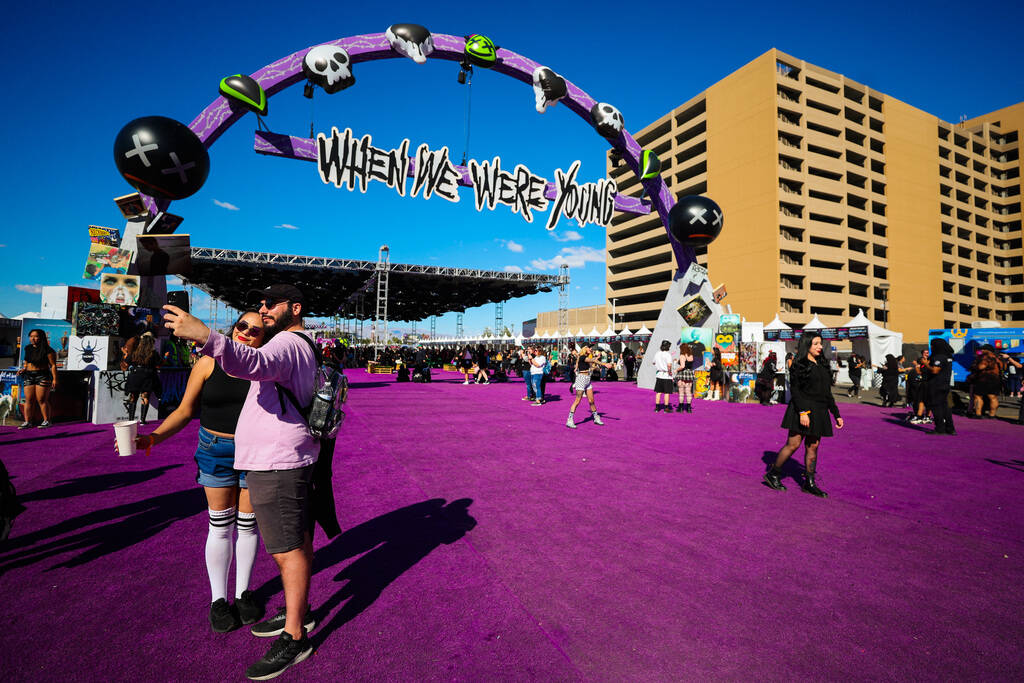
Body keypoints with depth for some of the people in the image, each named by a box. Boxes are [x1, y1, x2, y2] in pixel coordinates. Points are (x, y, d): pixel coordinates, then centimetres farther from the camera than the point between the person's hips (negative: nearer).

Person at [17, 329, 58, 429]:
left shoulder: (47, 350, -8)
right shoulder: (28, 348, 10)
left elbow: (53, 365, -9)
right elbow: (26, 361, 24)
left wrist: (54, 379, -13)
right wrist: (23, 369, 4)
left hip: (43, 376, -6)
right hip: (29, 376, 6)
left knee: (42, 400, -5)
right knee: (28, 400, 4)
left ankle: (46, 421, 3)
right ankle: (27, 421, 9)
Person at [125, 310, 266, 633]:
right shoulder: (208, 364, -5)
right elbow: (185, 411, 0)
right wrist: (151, 439, -10)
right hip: (216, 451, 0)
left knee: (248, 524, 12)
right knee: (220, 526, 9)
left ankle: (243, 593, 31)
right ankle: (218, 599, 28)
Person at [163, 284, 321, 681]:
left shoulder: (287, 343, -15)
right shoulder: (304, 348, 19)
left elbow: (254, 363, -38)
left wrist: (205, 336, -51)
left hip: (276, 462, -11)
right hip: (287, 458, 11)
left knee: (288, 549, -4)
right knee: (298, 540, 18)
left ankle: (294, 638, 6)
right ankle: (298, 614, 33)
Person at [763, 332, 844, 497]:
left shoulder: (822, 365, 16)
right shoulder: (799, 364, -5)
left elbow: (827, 393, 19)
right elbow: (795, 390, -12)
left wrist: (836, 414, 17)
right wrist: (802, 412, -21)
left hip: (819, 412, 7)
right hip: (802, 409, -7)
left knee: (813, 447, 7)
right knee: (793, 444, -5)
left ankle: (809, 483, 14)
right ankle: (772, 474, 8)